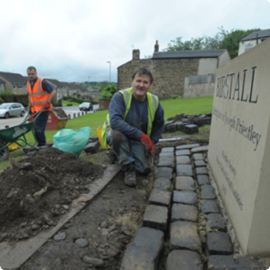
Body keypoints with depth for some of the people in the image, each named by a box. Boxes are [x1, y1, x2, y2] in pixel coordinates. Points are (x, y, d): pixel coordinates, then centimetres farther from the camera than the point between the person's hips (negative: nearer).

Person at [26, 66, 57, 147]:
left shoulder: (42, 82, -9)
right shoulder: (28, 84, 14)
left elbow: (53, 92, -12)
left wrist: (48, 102, -14)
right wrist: (30, 106, 17)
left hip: (43, 109, -8)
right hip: (35, 110, 8)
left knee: (39, 128, -11)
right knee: (36, 128, 9)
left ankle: (41, 144, 2)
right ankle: (41, 144, 20)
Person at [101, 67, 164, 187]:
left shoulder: (154, 101, -6)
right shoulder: (120, 96, -22)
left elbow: (159, 124, 10)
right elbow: (115, 121, -37)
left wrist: (152, 142, 0)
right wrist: (142, 135, -38)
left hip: (137, 141, 4)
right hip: (117, 135, -4)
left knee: (145, 169, -11)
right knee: (117, 133, -40)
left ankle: (122, 156, 20)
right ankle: (129, 168, -16)